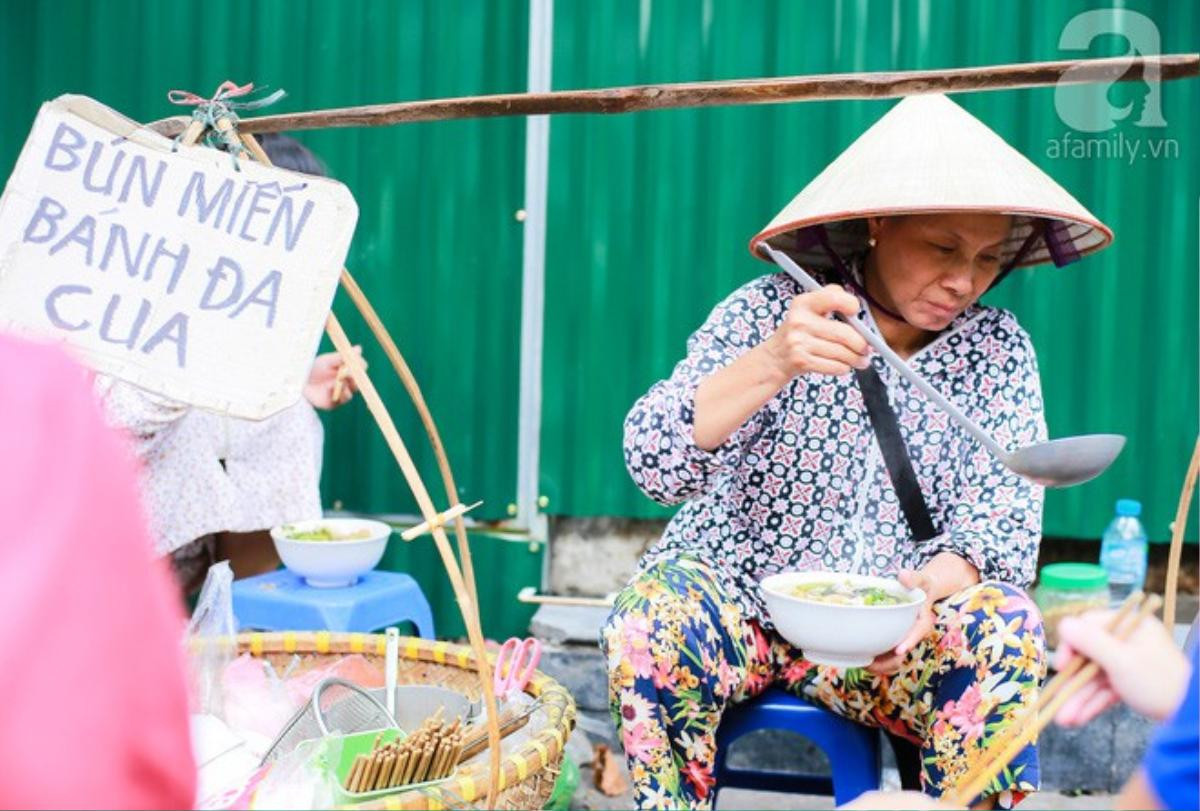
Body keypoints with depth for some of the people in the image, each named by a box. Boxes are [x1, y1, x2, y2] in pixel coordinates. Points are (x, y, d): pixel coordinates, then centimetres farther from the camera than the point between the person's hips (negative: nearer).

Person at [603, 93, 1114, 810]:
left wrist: (938, 583, -29)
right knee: (652, 621, -31)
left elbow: (1005, 520, -6)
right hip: (739, 595, -1)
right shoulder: (769, 310, -8)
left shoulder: (999, 351, 0)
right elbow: (654, 462, -20)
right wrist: (770, 364, -37)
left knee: (1005, 632, -27)